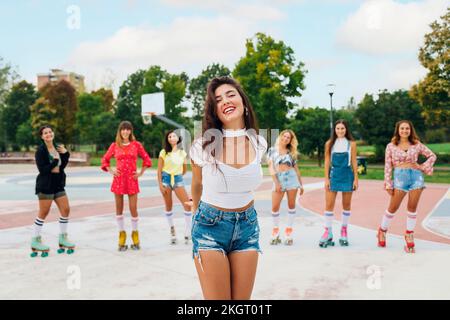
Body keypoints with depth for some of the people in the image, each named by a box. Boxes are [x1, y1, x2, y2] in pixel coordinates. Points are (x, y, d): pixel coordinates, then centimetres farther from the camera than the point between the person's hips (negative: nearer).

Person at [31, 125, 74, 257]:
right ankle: (35, 240, 15)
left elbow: (62, 165, 6)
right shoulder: (40, 150, -11)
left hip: (58, 184, 7)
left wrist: (65, 154, -7)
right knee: (43, 213, 1)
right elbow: (42, 169, -19)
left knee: (66, 209, 5)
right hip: (45, 185, -7)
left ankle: (62, 238, 19)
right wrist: (55, 161, -17)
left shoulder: (58, 147, 9)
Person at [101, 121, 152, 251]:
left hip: (132, 179, -1)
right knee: (119, 209, 5)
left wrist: (140, 173, 3)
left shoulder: (136, 144, 3)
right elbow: (105, 160, 15)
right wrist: (110, 171, 2)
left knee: (133, 209, -3)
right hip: (118, 179, 1)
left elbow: (147, 159, 10)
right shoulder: (114, 145, 5)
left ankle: (135, 235, 14)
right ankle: (122, 235, 16)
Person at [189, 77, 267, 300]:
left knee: (242, 299, 9)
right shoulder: (203, 146, -14)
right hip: (210, 227, -3)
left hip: (247, 226, 3)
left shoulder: (258, 143, -4)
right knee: (217, 298, -2)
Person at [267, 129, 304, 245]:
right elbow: (271, 167, 2)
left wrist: (301, 184, 11)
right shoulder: (272, 150, 9)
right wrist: (276, 183, -8)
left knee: (291, 205, 0)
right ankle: (275, 233, 7)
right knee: (275, 207, -7)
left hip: (291, 178, 2)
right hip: (278, 179, -1)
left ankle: (289, 232, 7)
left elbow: (296, 168, 15)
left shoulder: (291, 152, 14)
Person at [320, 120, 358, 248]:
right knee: (329, 204, -5)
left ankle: (344, 231, 18)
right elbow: (327, 162, 4)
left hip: (347, 175, 0)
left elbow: (354, 162, 3)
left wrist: (356, 179, -1)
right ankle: (328, 233, -1)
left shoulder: (351, 143, 3)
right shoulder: (330, 143, 5)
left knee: (346, 204, 6)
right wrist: (326, 178, -2)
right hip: (333, 174, 0)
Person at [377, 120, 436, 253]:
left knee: (412, 207, 2)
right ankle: (382, 231, 21)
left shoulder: (416, 144, 7)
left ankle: (409, 235, 15)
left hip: (416, 176, 2)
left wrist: (423, 167, 1)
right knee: (393, 207, 1)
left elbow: (432, 156, 14)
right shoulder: (391, 146, 3)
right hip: (400, 177, -2)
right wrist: (388, 184, -2)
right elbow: (388, 166, 1)